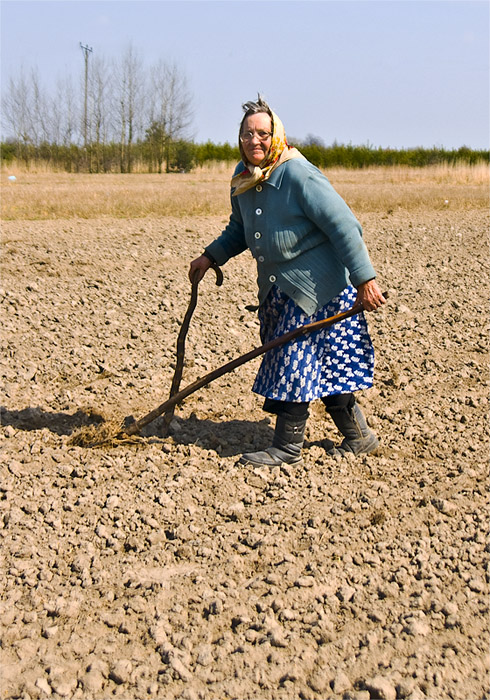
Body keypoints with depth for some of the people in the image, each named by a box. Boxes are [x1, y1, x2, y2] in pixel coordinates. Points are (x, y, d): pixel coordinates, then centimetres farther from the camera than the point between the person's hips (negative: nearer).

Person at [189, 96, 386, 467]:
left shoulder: (299, 174, -19)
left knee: (295, 356, -7)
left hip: (317, 282, -8)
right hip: (277, 284, 8)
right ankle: (358, 436, 23)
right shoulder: (243, 178, 6)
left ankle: (288, 447, 4)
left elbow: (345, 226, -20)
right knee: (323, 363, 11)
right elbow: (239, 230, 23)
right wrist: (211, 256, 11)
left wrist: (364, 278, -23)